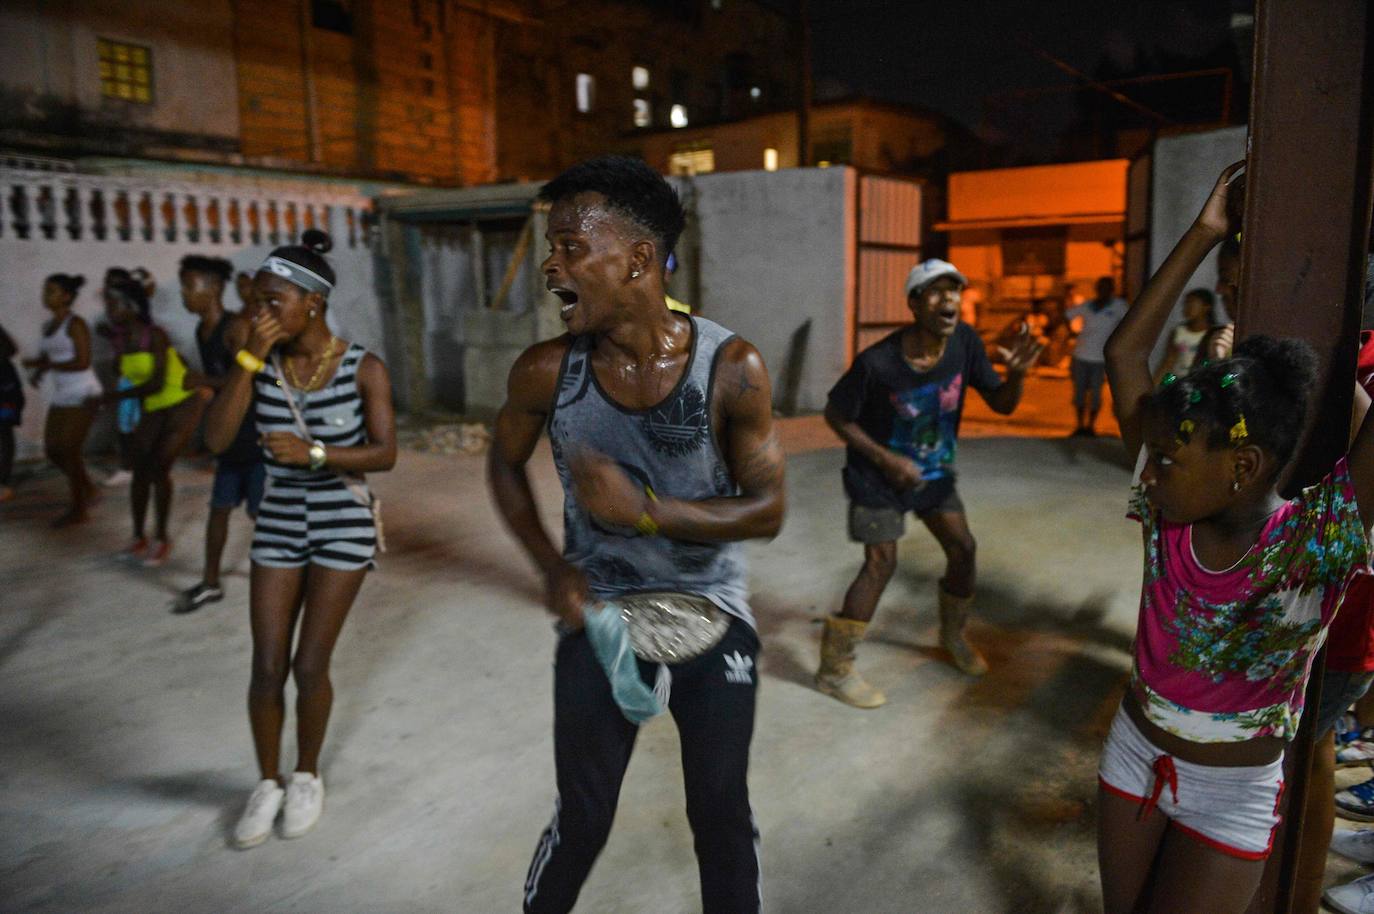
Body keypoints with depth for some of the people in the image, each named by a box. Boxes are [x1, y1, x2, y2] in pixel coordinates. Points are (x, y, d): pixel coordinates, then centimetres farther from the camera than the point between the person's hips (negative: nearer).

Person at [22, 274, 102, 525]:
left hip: (81, 395, -8)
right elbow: (46, 357, 20)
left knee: (70, 450, -5)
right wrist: (37, 370, -2)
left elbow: (83, 362, -19)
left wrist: (45, 365, -17)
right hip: (61, 396, 8)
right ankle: (87, 487, 28)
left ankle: (78, 509, 6)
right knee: (52, 449, 9)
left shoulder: (75, 323, -11)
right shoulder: (48, 325, 13)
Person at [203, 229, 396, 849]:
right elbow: (217, 440, -13)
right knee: (267, 667, 4)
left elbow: (384, 453, -12)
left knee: (309, 666, 1)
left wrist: (314, 453, -27)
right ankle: (267, 783, 27)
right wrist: (250, 357, -18)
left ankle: (307, 776, 28)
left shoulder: (363, 368, -11)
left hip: (343, 525, -3)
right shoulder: (260, 364, -3)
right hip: (279, 524, 3)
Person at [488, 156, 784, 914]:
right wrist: (551, 567, -8)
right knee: (581, 821, 12)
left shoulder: (731, 367, -18)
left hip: (712, 613, 0)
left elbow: (766, 509, -12)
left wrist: (646, 509, -27)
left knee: (723, 816, 12)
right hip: (599, 615, 1)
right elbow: (505, 464, 5)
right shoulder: (546, 371, -14)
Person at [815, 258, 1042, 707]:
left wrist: (1016, 374, -29)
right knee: (881, 562, -10)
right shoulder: (877, 362, -28)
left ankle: (953, 634, 37)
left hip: (935, 469, 6)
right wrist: (885, 459, -23)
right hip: (878, 473, -6)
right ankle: (833, 669, 3)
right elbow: (835, 415, -16)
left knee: (962, 548, 9)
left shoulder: (965, 342, -13)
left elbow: (1002, 405, -7)